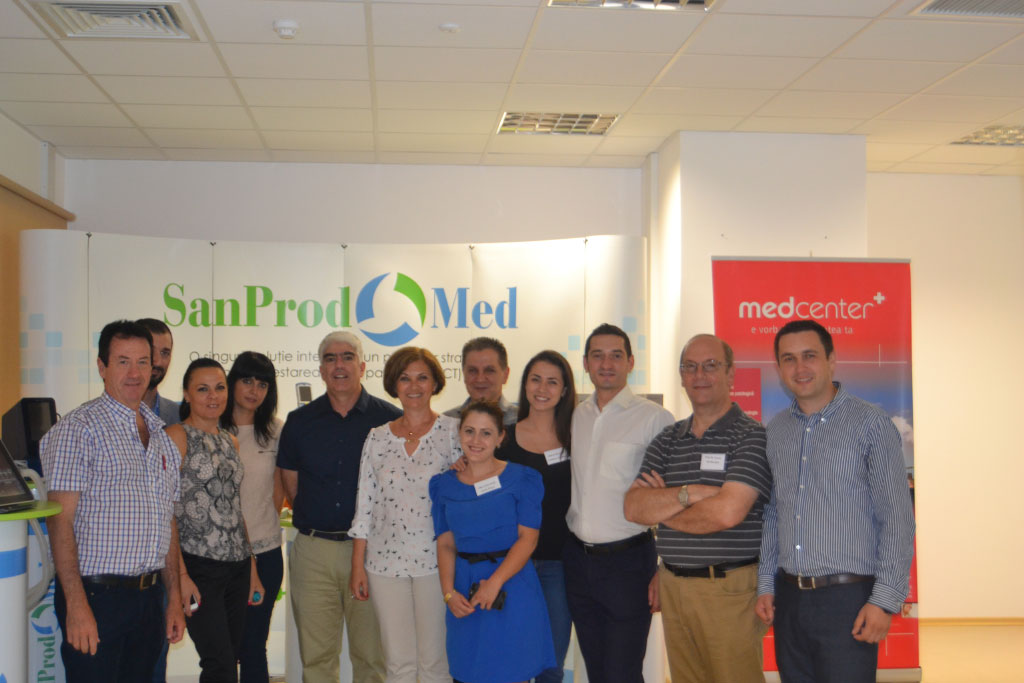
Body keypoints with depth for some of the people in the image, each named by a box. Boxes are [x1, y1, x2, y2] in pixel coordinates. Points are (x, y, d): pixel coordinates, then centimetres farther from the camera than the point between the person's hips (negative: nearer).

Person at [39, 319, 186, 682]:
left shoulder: (162, 437, 14)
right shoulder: (80, 427, -7)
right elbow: (61, 519, -12)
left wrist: (174, 598, 13)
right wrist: (76, 605, -19)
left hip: (148, 597, 6)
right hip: (97, 596, -6)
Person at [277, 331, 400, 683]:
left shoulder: (390, 419, 0)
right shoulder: (300, 421, 7)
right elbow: (291, 485, 13)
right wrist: (317, 522, 9)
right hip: (313, 551, 2)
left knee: (371, 654, 5)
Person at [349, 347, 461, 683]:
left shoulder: (452, 431, 0)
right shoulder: (377, 438, 7)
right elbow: (365, 504, 9)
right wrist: (357, 565, 6)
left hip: (436, 559, -2)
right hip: (385, 562, 2)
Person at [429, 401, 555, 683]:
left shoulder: (521, 478, -1)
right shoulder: (444, 485, 9)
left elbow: (527, 538, -7)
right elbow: (446, 544, 7)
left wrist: (495, 581, -17)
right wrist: (449, 592, -7)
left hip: (512, 588, -3)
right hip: (465, 589, 3)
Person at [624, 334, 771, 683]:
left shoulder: (752, 437, -8)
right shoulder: (666, 441, 10)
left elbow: (727, 512, -20)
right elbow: (633, 507, -1)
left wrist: (661, 508, -4)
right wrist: (690, 493, -16)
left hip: (730, 589, -5)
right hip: (673, 586, 6)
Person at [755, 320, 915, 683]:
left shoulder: (871, 424, -6)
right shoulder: (775, 431, 10)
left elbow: (898, 519, -8)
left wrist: (885, 599, -12)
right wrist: (766, 584, 10)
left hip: (848, 598, -5)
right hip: (789, 598, 5)